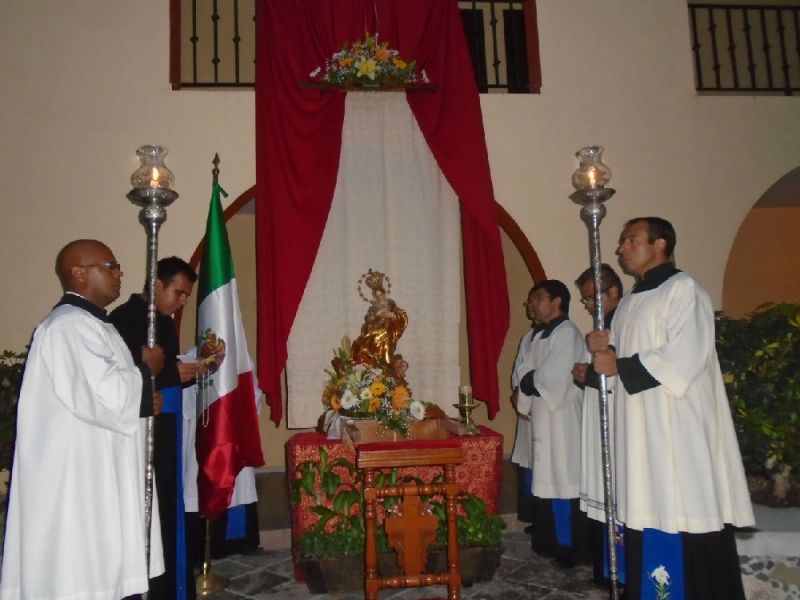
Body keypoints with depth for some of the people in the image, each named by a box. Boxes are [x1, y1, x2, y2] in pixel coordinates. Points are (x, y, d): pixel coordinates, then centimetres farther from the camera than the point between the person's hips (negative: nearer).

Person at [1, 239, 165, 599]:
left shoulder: (88, 324, 16)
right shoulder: (69, 325, -18)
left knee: (94, 568, 15)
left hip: (94, 476, 10)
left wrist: (142, 400, 7)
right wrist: (145, 368, -9)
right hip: (77, 479, -10)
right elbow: (106, 395, -27)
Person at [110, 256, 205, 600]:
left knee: (169, 509, 12)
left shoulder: (165, 322, 14)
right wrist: (174, 373, -17)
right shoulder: (124, 318, -12)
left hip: (166, 431, 8)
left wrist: (192, 370, 2)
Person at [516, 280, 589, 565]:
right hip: (541, 417, 9)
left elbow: (550, 376, -20)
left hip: (561, 419, -8)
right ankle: (549, 541, 24)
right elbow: (528, 375, 13)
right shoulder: (539, 335, 16)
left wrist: (528, 382, -4)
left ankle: (571, 547, 8)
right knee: (546, 481, 13)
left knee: (563, 480, -3)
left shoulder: (567, 333, -12)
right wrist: (525, 400, -2)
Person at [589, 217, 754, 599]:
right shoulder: (630, 302, 18)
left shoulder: (683, 289, -7)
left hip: (678, 430, -8)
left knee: (684, 519, -4)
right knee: (647, 517, 9)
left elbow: (683, 358, -18)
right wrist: (604, 351, -1)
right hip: (640, 432, 8)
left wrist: (620, 366, -13)